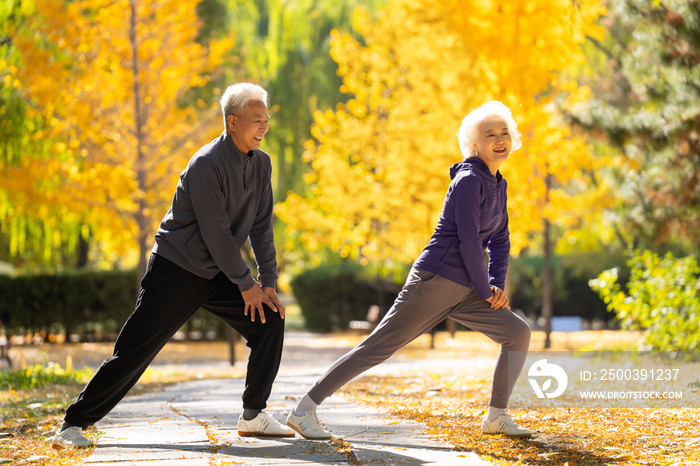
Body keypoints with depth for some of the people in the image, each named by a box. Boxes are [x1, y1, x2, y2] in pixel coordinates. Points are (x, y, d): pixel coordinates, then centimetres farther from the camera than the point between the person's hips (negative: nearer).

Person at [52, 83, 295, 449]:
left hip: (216, 273, 7)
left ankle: (253, 415, 5)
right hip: (175, 270, -7)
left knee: (270, 319, -6)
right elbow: (216, 232, -21)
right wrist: (246, 284, -14)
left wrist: (268, 282, -1)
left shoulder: (261, 164, 3)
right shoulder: (207, 165, -21)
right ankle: (73, 424, 2)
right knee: (134, 351, -8)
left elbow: (261, 226, 7)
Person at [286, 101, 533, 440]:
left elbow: (499, 241, 20)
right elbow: (468, 240, -17)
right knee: (379, 347, -9)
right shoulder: (468, 181, -13)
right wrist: (486, 290, -9)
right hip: (435, 280, -9)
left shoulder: (497, 185, 14)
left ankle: (496, 416, 9)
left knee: (519, 334, 2)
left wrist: (497, 283, 6)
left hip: (462, 291, 9)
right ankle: (305, 410, -6)